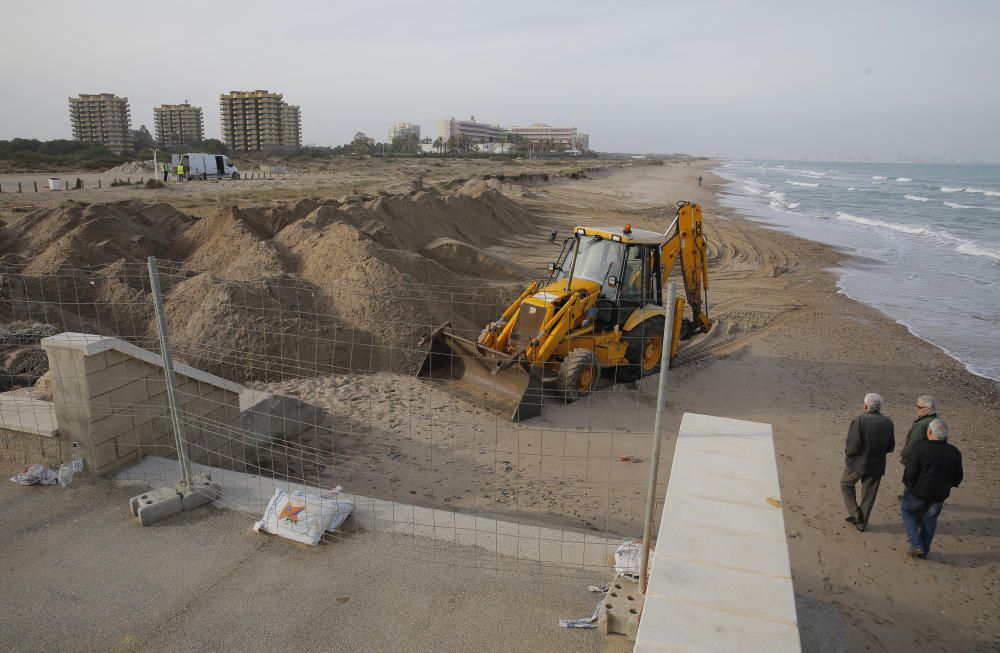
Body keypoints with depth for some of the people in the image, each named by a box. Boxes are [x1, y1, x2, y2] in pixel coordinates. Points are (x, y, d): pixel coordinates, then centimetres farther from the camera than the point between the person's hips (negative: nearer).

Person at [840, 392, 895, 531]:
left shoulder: (859, 420, -20)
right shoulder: (888, 422, -3)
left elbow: (853, 446, -22)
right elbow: (890, 447, 4)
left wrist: (847, 452, -1)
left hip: (858, 463, -4)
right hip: (877, 464, 4)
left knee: (846, 484, 20)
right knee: (869, 494, 16)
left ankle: (854, 514, 15)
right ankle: (862, 523, 26)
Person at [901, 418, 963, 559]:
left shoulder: (920, 447, -20)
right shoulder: (954, 452, -3)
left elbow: (911, 472, -21)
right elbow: (957, 477, 6)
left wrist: (907, 482, -2)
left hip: (918, 491, -4)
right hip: (940, 494, 4)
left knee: (907, 511, 18)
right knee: (930, 520, 19)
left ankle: (916, 545, 9)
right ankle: (924, 550, 28)